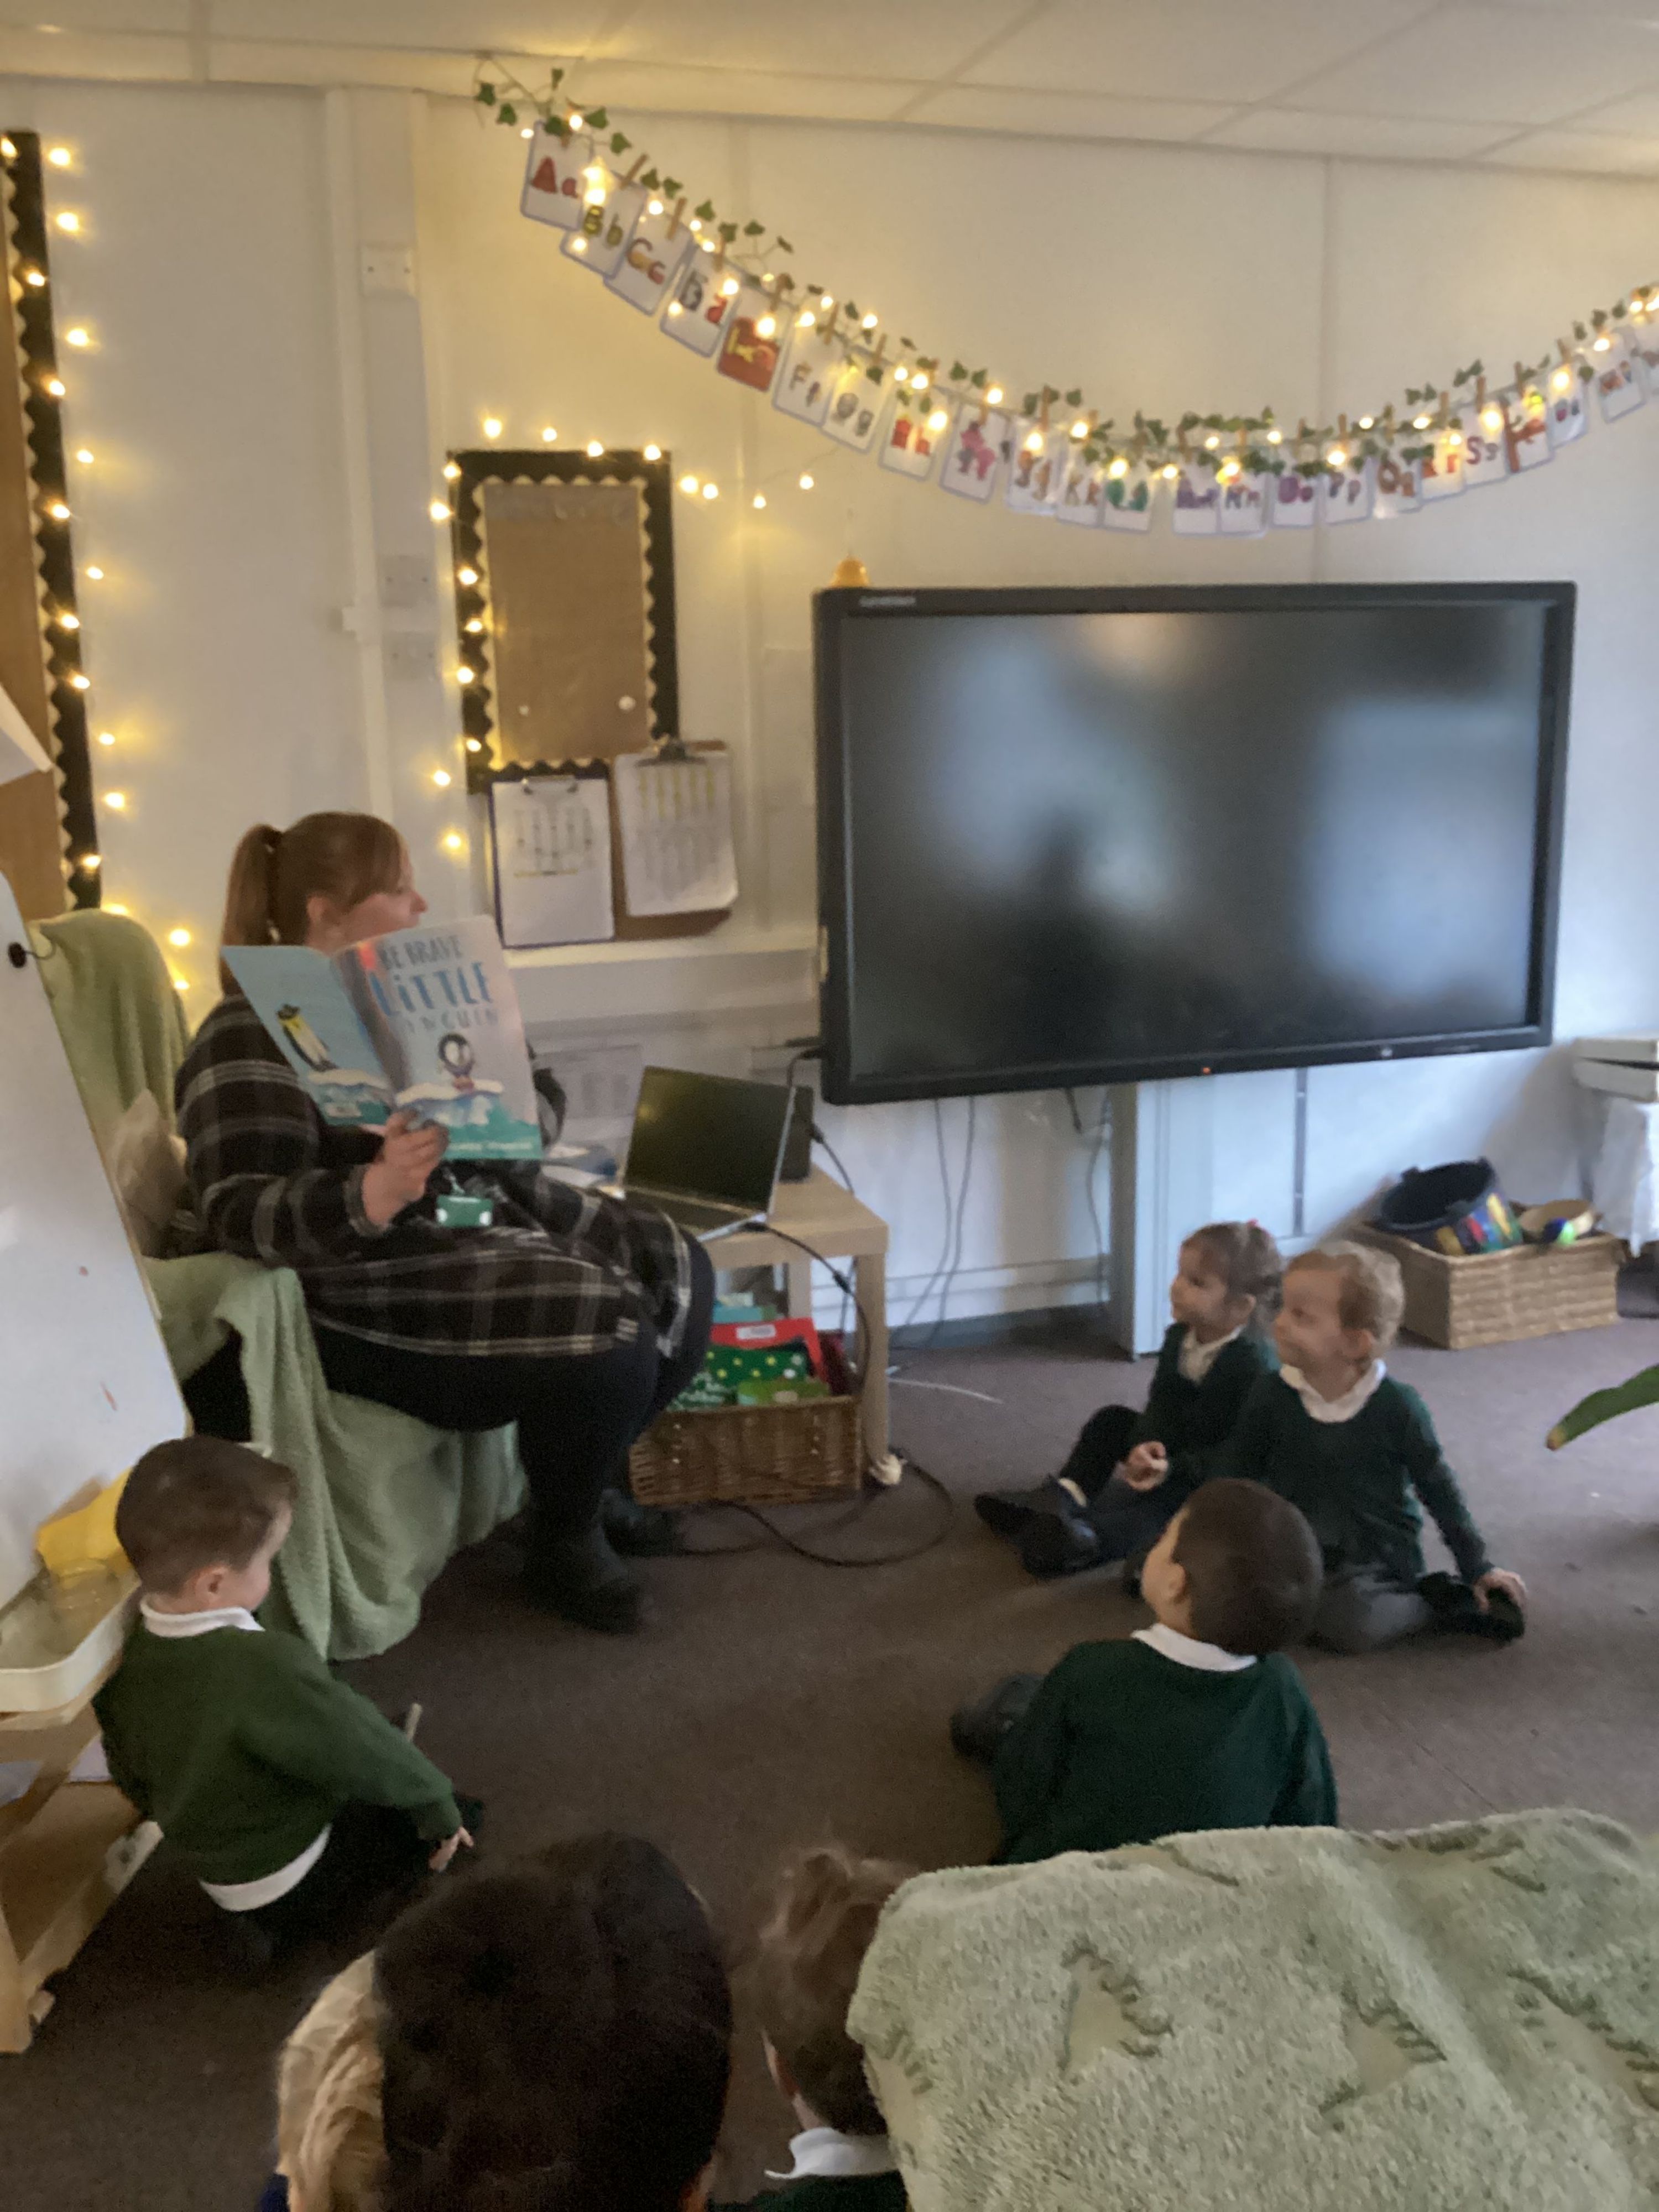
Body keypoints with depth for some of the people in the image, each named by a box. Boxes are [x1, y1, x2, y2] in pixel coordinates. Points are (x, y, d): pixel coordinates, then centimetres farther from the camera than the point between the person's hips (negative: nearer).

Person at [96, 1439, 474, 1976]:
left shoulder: (127, 1653, -11)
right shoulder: (265, 1666, -34)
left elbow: (131, 1773, 5)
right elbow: (359, 1747, -22)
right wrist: (437, 1803, -6)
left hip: (214, 1867, 7)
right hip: (291, 1880, -7)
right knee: (438, 1820, 6)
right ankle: (287, 1924, 7)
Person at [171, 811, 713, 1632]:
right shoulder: (255, 1035, -16)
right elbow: (238, 1213, -26)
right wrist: (372, 1196, -42)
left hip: (466, 1224, 9)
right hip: (354, 1292, -9)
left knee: (678, 1272, 3)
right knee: (608, 1334, -25)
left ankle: (592, 1476, 20)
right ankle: (561, 1549, 0)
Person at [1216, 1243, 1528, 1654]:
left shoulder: (1396, 1407, -14)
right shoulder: (1271, 1396, -8)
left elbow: (1440, 1490, -1)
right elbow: (1239, 1477, 5)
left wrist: (1477, 1569, 3)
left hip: (1377, 1559, -4)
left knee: (1347, 1624, -32)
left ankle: (1438, 1601, -2)